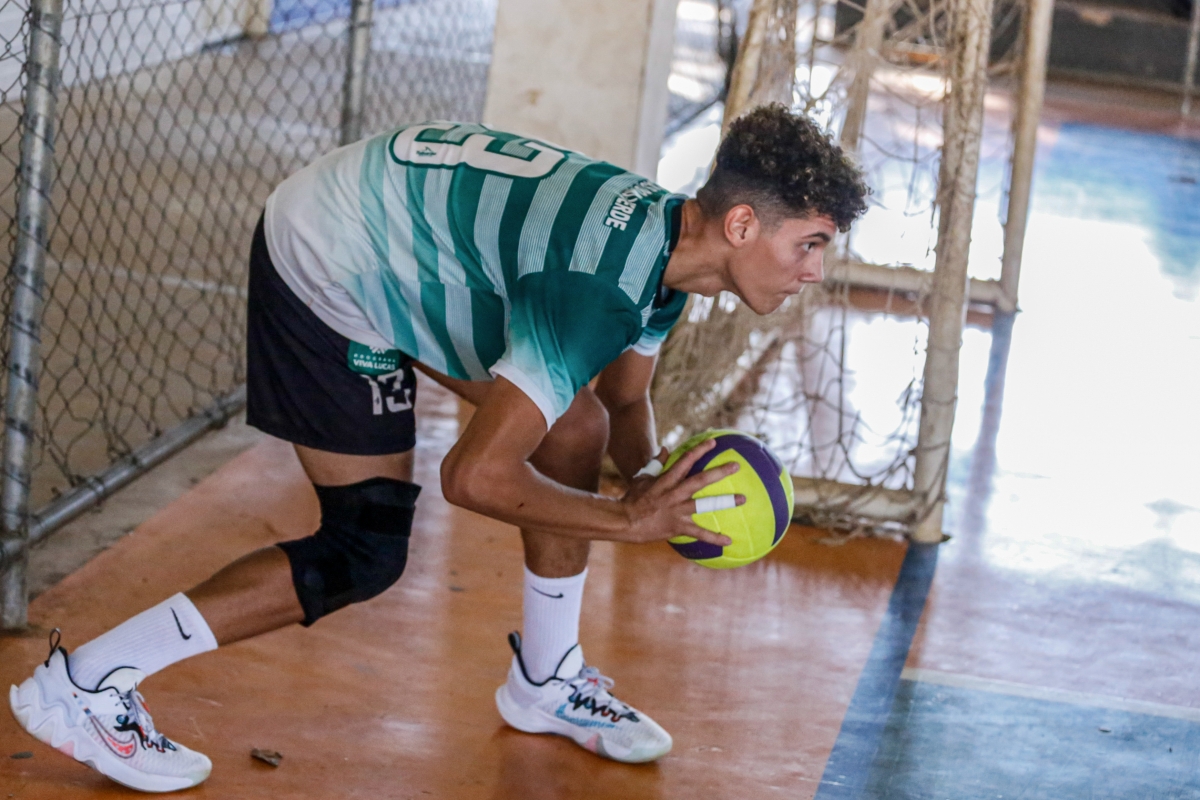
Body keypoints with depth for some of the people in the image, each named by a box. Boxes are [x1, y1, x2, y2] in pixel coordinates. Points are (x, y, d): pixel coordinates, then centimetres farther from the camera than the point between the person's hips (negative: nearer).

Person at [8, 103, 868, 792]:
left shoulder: (665, 232, -4)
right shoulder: (599, 286, -33)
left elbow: (625, 398, 13)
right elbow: (474, 476, -34)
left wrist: (650, 477, -9)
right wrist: (628, 520, -25)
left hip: (407, 252, 10)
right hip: (327, 266, -10)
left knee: (576, 429, 7)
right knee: (366, 553, -9)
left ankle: (546, 682, 26)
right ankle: (82, 685, -4)